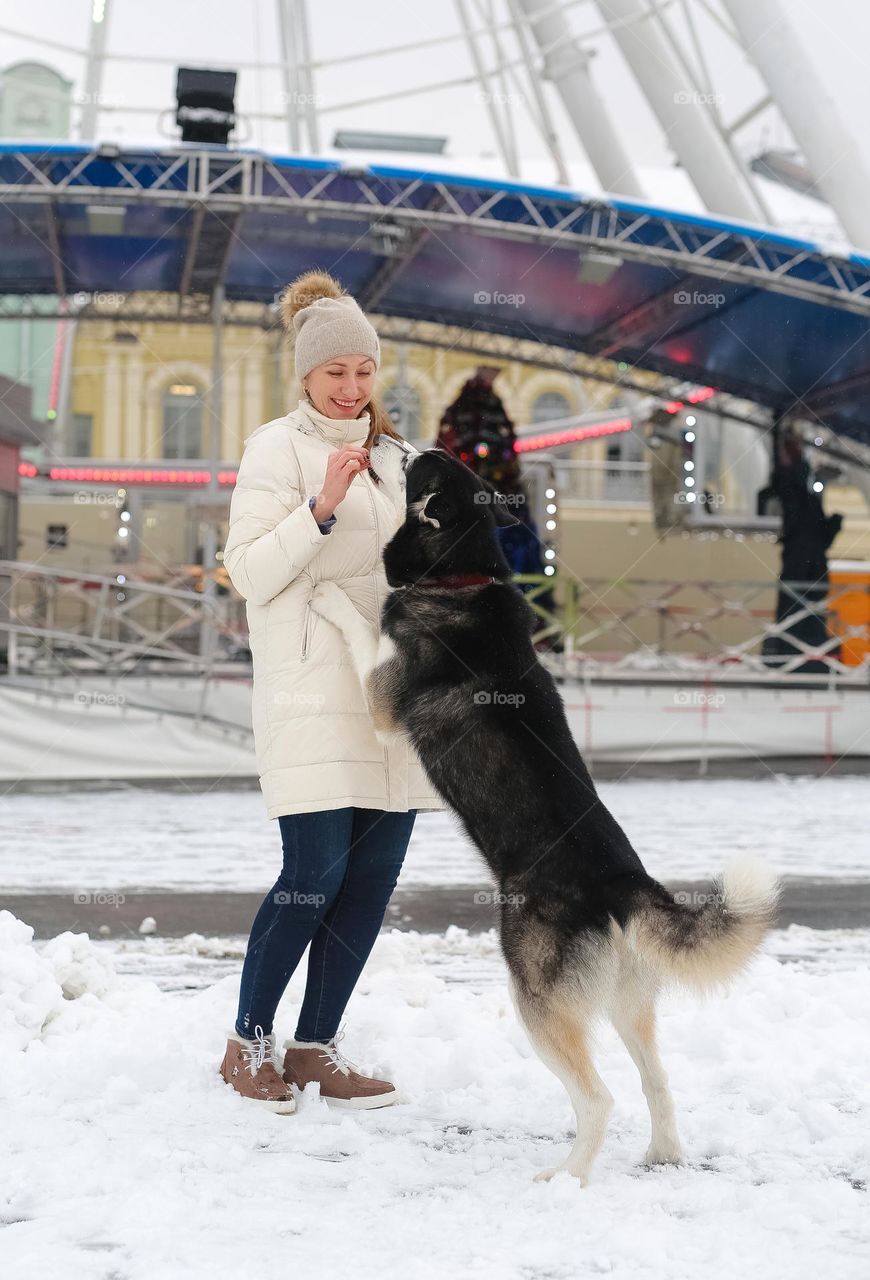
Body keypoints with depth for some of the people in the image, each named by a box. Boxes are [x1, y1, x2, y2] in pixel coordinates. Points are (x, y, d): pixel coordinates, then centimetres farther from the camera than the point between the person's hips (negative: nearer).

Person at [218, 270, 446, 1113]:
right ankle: (248, 1042, 9)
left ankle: (315, 1047, 12)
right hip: (312, 687, -6)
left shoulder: (392, 448, 18)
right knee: (315, 873, -9)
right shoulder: (278, 448, -2)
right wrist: (322, 506, -19)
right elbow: (249, 571, -10)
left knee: (374, 873, 3)